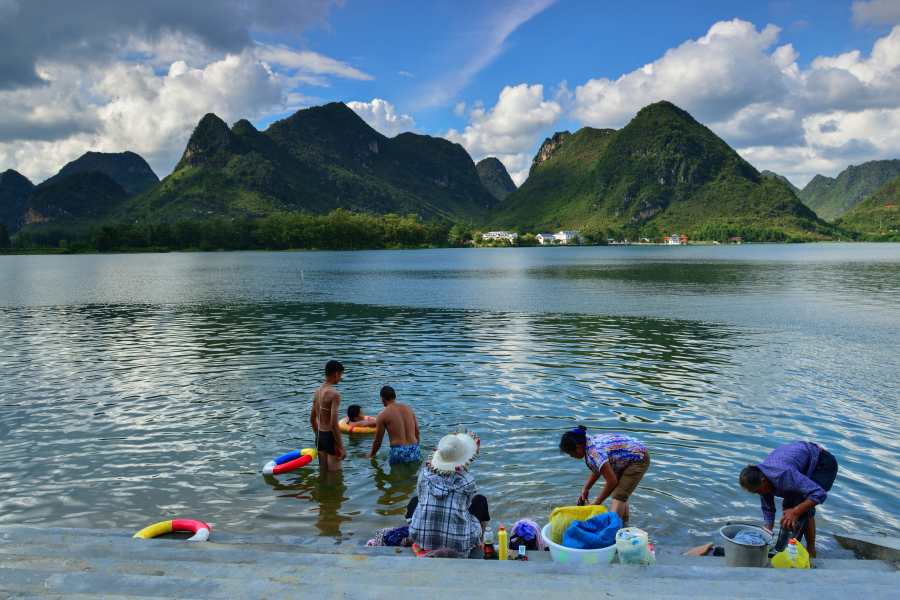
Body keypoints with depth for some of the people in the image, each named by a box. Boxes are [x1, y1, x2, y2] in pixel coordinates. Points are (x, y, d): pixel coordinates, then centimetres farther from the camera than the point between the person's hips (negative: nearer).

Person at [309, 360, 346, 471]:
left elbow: (312, 418, 15)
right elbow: (333, 423, -25)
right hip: (330, 437, -8)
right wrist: (341, 448, -20)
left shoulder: (317, 391, 5)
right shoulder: (335, 394, -20)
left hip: (319, 436, 8)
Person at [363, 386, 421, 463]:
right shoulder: (408, 409, 14)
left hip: (398, 453, -5)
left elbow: (378, 440, 3)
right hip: (414, 451, 5)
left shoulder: (382, 415, -1)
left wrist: (371, 455, 22)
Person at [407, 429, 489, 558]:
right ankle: (478, 546, 40)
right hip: (459, 544, -2)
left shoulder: (425, 474, -7)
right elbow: (467, 505, 4)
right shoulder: (467, 480, -12)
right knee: (481, 500, 23)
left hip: (422, 539, 2)